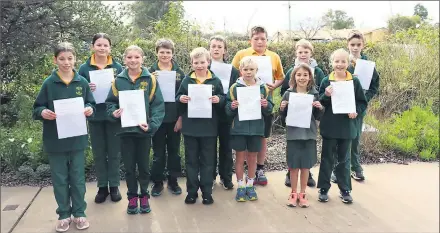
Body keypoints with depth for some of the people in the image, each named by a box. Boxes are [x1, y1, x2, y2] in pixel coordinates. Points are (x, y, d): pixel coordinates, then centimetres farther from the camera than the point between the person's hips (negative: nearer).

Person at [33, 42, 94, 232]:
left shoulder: (82, 82, 1)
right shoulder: (48, 83, -4)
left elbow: (90, 104, 8)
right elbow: (37, 108, 0)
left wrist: (89, 109, -14)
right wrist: (43, 112, -22)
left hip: (77, 138, 1)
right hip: (55, 140, -1)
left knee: (78, 177, 9)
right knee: (59, 179, 9)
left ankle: (79, 213, 23)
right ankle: (64, 214, 24)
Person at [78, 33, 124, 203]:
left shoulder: (117, 67, 1)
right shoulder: (85, 68, 0)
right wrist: (87, 89, -15)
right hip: (95, 116, 1)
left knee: (114, 151, 8)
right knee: (98, 152, 9)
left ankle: (114, 186, 20)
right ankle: (102, 186, 21)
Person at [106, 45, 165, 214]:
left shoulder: (150, 79, -3)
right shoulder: (118, 80, 2)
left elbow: (158, 105, -7)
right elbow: (110, 102, 7)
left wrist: (152, 124, -19)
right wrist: (114, 112, -15)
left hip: (143, 129, -1)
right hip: (125, 130, 2)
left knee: (144, 165, 11)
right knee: (129, 166, 11)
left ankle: (144, 196, 28)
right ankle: (132, 197, 27)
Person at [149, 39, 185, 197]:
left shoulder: (179, 73, 2)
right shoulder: (151, 72, -1)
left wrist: (181, 118, -4)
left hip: (174, 118, 1)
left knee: (174, 151, 12)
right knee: (158, 152, 8)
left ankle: (173, 181, 25)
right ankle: (157, 182, 21)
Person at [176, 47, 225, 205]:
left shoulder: (215, 81, 0)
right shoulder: (187, 80, 2)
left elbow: (223, 100, 3)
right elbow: (178, 97, 6)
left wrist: (218, 99, -18)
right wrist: (181, 98, -15)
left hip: (209, 127, -1)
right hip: (190, 127, 1)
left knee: (208, 161, 9)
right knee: (191, 160, 10)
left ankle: (207, 192, 20)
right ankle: (192, 191, 22)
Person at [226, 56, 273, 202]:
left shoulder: (263, 88, 2)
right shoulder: (235, 88, -3)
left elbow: (269, 111, 5)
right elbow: (228, 111, -1)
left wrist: (266, 105, -16)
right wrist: (232, 106, -22)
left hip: (256, 128, 2)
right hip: (239, 128, -1)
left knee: (252, 157, 12)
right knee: (240, 158, 6)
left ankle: (250, 185, 26)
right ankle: (241, 186, 18)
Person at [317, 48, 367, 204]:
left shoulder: (354, 81, -1)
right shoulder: (326, 81, -4)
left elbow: (363, 103, 4)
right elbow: (319, 104, -3)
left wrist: (356, 111, -14)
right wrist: (326, 95, -21)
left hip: (347, 127, 1)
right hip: (329, 126, -1)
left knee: (344, 159, 13)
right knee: (327, 158, 9)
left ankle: (345, 190, 25)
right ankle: (324, 189, 20)